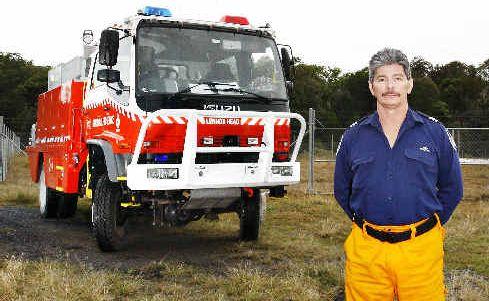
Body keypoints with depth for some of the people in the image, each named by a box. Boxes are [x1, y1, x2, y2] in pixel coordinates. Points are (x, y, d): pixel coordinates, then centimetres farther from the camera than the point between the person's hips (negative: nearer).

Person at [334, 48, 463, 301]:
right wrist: (365, 224, 10)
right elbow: (342, 190, 16)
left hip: (421, 249, -1)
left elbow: (451, 188, 11)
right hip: (366, 250, 1)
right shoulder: (353, 136, 5)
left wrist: (427, 224, 8)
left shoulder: (435, 133, 2)